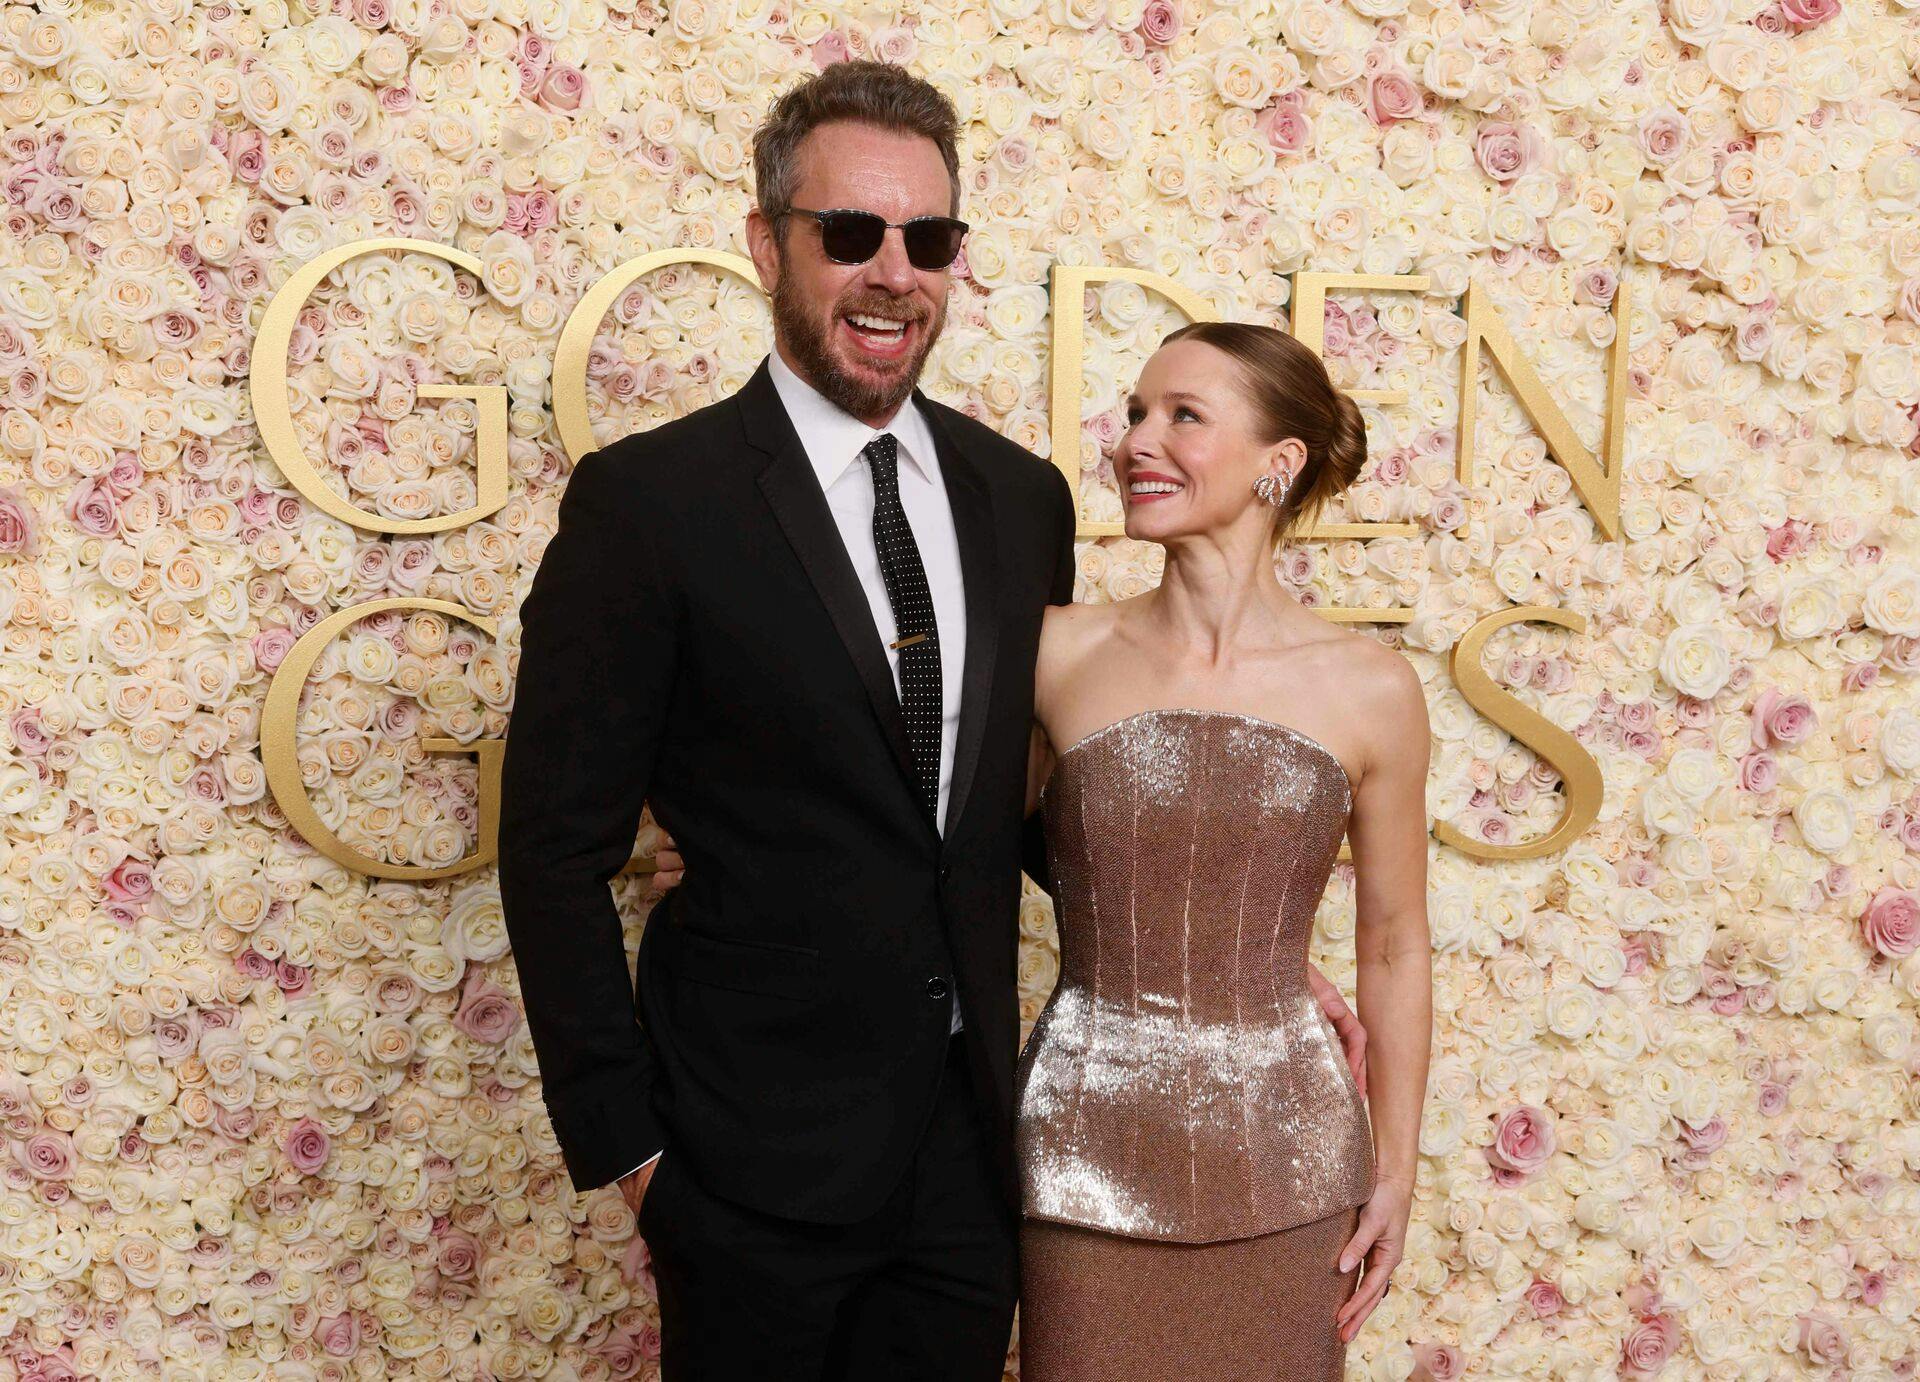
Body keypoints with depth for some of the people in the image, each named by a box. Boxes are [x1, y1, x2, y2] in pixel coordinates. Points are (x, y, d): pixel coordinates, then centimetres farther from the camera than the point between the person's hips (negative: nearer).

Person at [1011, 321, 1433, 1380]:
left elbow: (1393, 944, 4)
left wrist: (1396, 1170, 5)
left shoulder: (1370, 689, -5)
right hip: (1089, 1145, 0)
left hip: (1281, 1153, 0)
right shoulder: (1060, 651, -4)